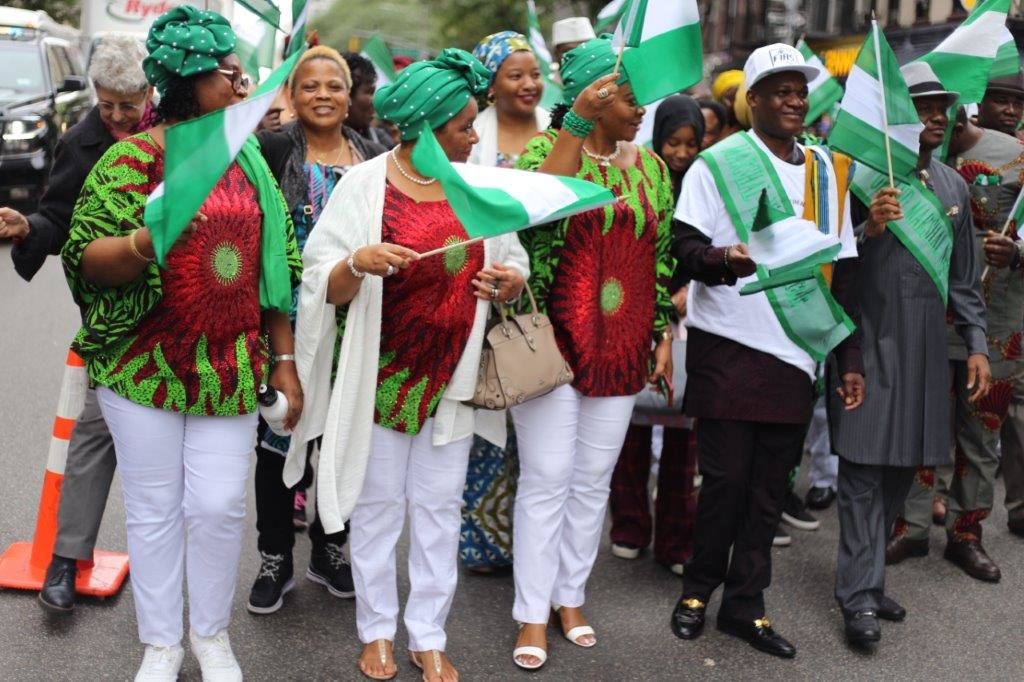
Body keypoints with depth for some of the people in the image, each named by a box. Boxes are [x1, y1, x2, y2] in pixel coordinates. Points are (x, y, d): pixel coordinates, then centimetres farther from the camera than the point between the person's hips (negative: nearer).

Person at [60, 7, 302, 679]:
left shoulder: (247, 161, 8)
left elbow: (276, 264, 11)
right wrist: (145, 243, -29)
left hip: (231, 369, 3)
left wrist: (285, 358, 8)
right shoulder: (133, 159, -5)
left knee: (220, 505, 3)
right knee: (155, 509, 7)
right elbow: (86, 258, -9)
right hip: (145, 367, -3)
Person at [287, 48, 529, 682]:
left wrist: (508, 280, -14)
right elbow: (327, 286, -9)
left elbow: (516, 266, 9)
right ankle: (377, 631, 25)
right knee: (378, 505, 9)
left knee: (439, 508, 9)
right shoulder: (365, 184, -8)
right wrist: (359, 262, -29)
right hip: (381, 374, -2)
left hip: (452, 377, 3)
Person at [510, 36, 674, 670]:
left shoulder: (651, 166, 9)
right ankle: (533, 613, 12)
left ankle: (572, 595, 28)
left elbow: (662, 255, 14)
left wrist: (666, 333, 10)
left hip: (621, 350, 5)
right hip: (553, 344, -4)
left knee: (594, 480, 12)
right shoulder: (546, 148, -5)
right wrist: (577, 122, -28)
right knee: (547, 480, 0)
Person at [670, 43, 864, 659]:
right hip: (729, 348, -4)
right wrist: (723, 258, -30)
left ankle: (745, 603, 18)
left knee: (771, 482, 7)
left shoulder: (827, 169, 12)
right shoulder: (718, 164, -2)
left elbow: (844, 268, 12)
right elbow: (685, 248, -7)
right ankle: (699, 589, 20)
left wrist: (850, 357, 9)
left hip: (796, 351, 4)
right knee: (726, 476, -1)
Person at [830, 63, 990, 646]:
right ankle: (860, 597, 1)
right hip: (871, 341, -6)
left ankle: (868, 577, 22)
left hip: (928, 344, 6)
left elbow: (965, 276, 18)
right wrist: (870, 229, -26)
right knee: (865, 470, -4)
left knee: (903, 467, 10)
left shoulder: (953, 184, 14)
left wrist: (977, 344, 13)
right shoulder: (863, 174, -6)